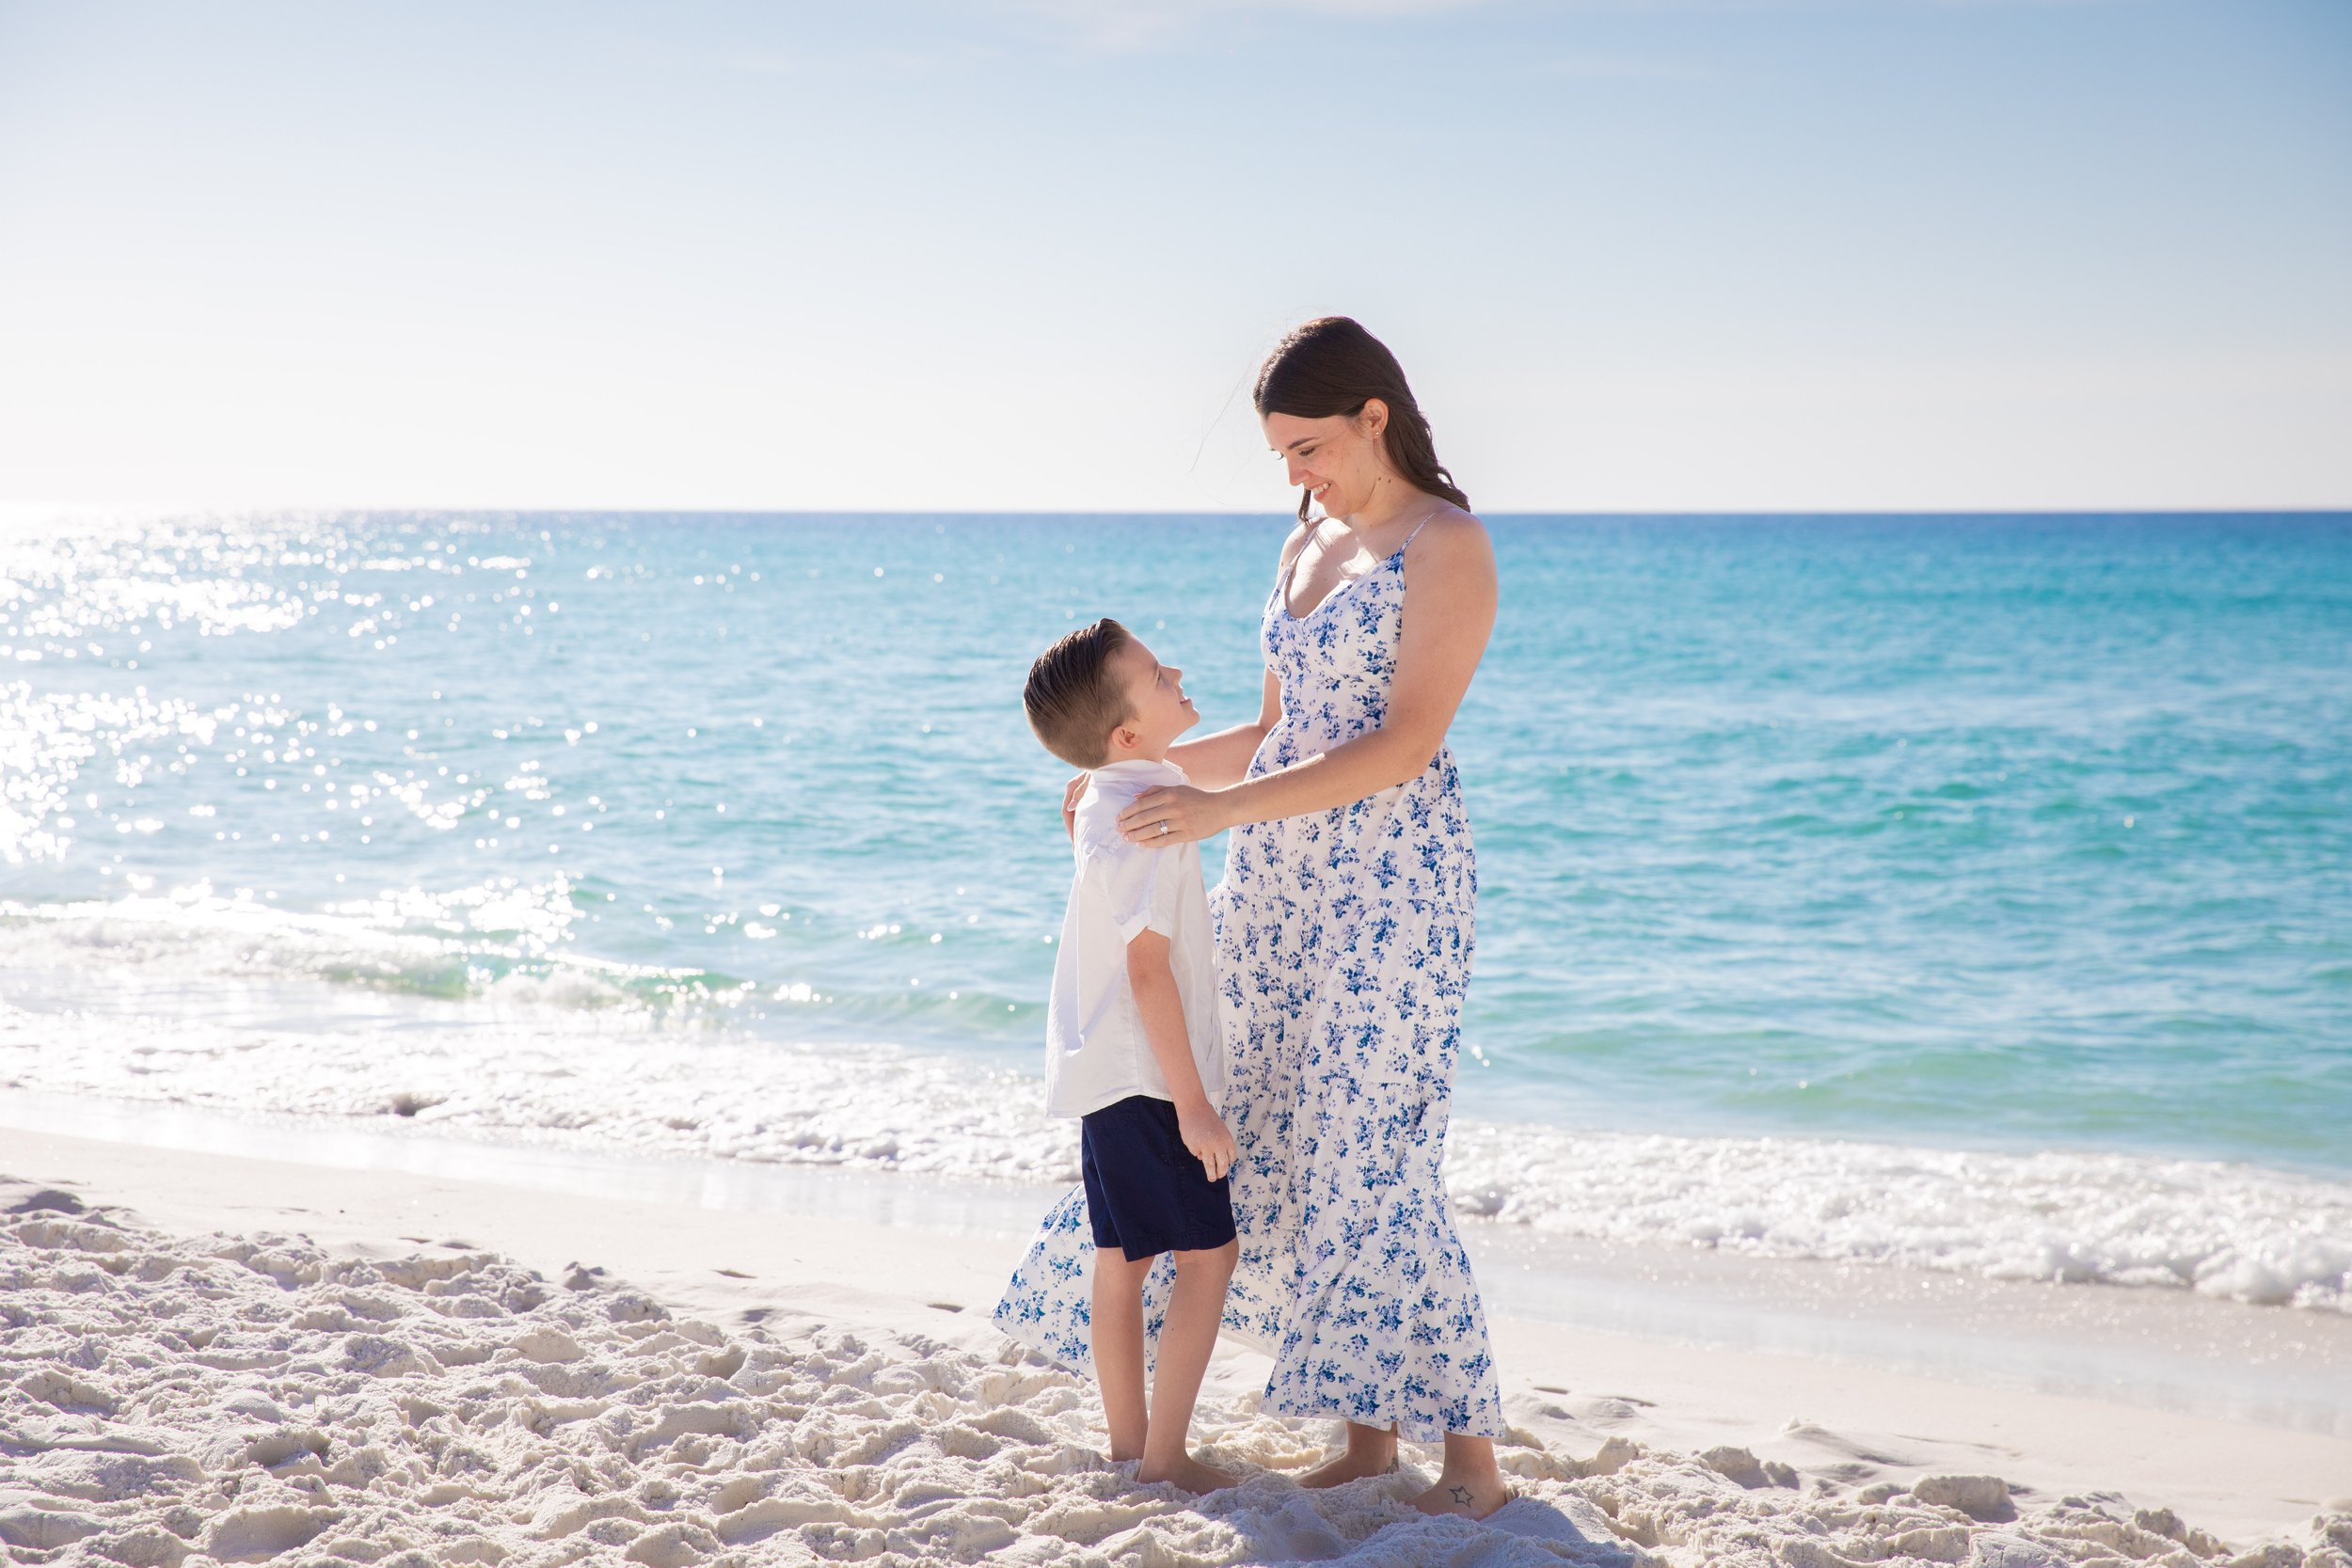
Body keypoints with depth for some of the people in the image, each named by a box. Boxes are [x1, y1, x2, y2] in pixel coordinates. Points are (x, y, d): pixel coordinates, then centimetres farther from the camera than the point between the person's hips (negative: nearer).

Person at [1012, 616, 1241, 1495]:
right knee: (1207, 1255, -3)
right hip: (1146, 1075, -10)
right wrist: (1193, 1101, -22)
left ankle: (1128, 1442, 21)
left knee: (1124, 1256, 14)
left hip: (1106, 1072, 10)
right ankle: (1164, 1456, -2)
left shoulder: (1102, 802, 9)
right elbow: (1147, 967, -24)